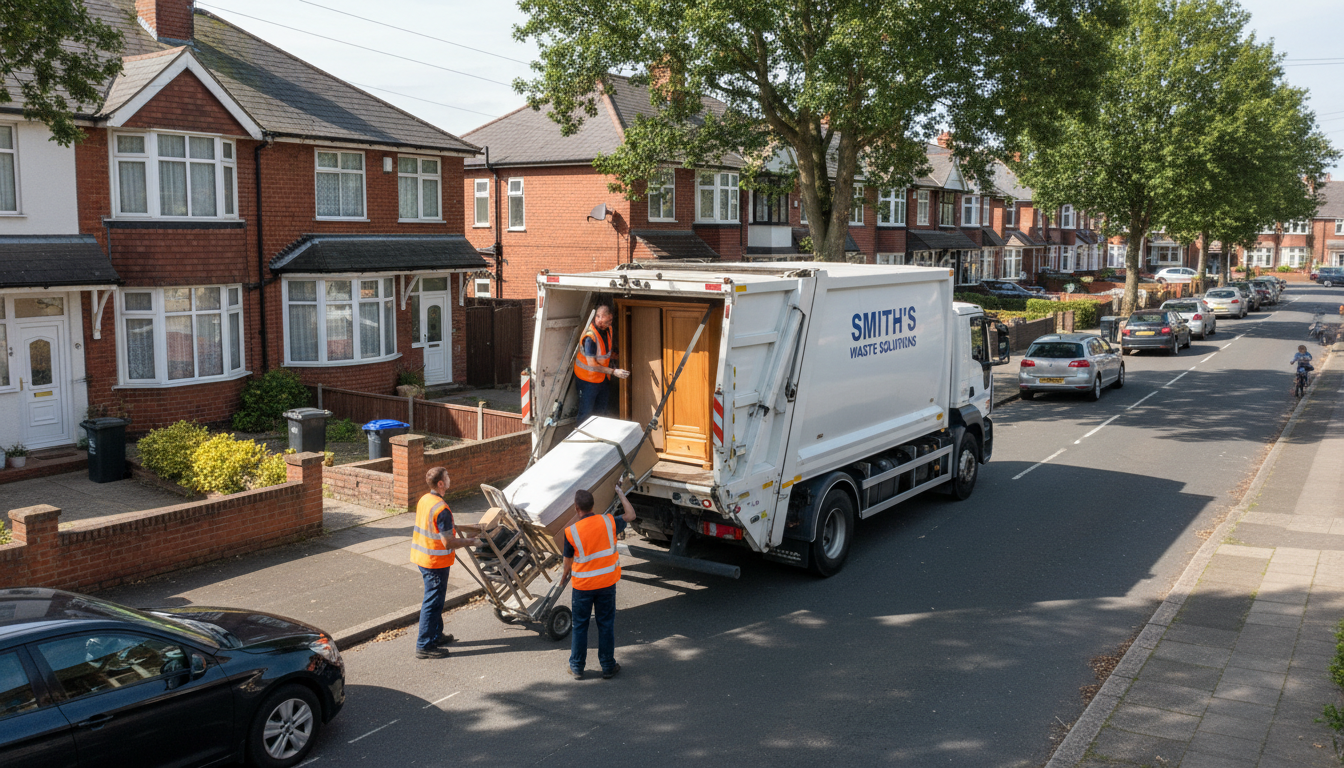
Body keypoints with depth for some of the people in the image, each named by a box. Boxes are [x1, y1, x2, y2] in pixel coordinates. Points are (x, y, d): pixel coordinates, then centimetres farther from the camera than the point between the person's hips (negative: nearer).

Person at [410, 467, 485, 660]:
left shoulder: (424, 500, 3)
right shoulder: (441, 509, -25)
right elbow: (449, 543, -24)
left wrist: (451, 529, 25)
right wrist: (472, 542, -12)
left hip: (422, 556, 9)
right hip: (436, 562, -9)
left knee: (434, 598, 22)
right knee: (433, 602, 0)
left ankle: (436, 635, 35)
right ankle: (425, 646, 7)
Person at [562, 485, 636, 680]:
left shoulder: (571, 532, -16)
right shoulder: (608, 522, -10)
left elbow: (568, 561, -4)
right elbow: (630, 515, 9)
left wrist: (565, 575, 17)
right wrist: (621, 494, 20)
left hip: (583, 585, -2)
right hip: (607, 582, 2)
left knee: (580, 625, 13)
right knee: (606, 625, 12)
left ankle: (577, 667, 22)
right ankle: (608, 666, 20)